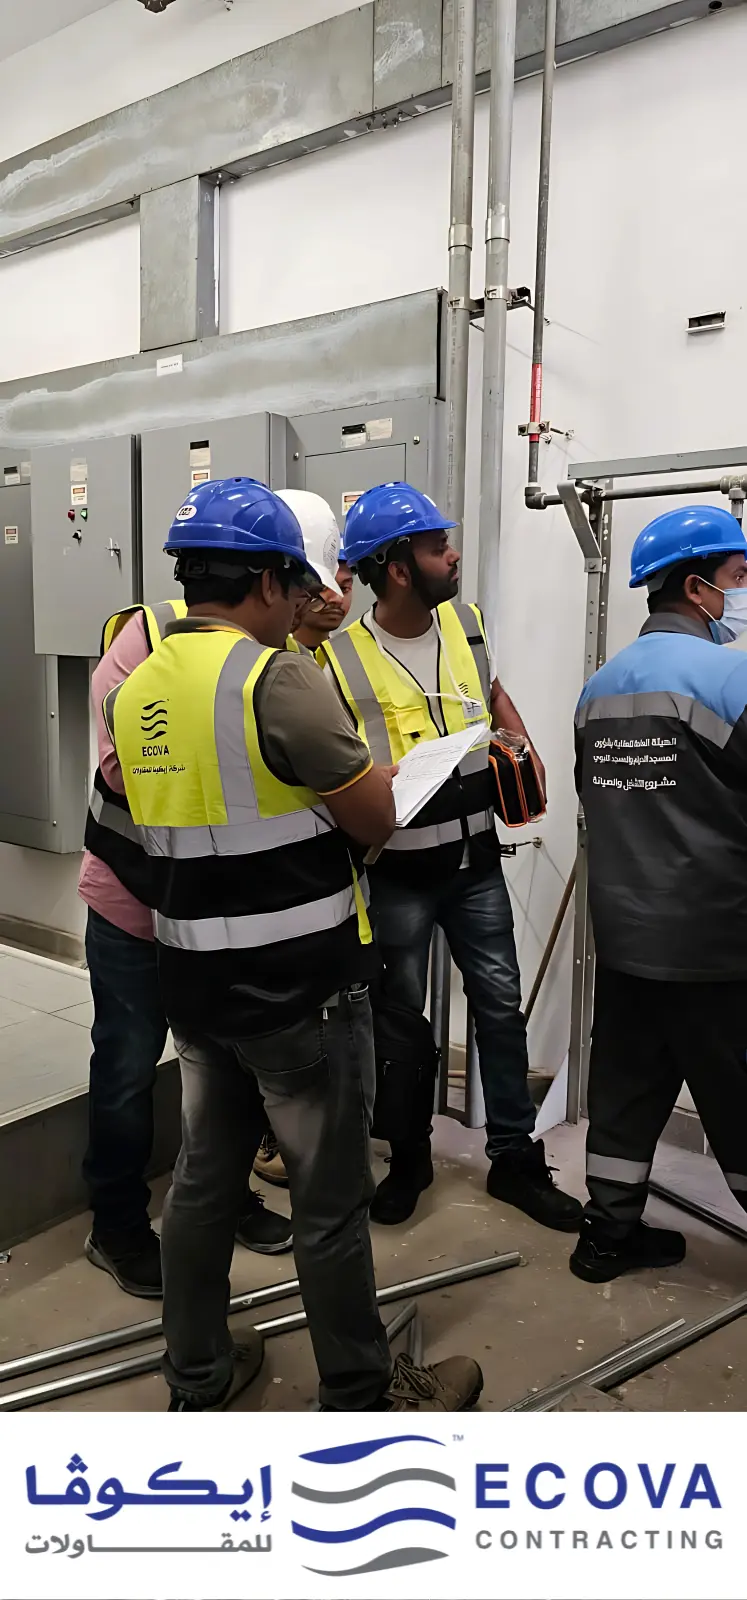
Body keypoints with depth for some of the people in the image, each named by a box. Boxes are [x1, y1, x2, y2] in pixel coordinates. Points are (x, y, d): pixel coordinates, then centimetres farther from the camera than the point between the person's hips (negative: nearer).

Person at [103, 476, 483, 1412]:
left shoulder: (137, 689, 4)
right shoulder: (275, 677, -18)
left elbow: (171, 827, 10)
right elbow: (377, 818, -14)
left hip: (194, 980, 7)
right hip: (298, 987, -7)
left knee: (204, 1176, 20)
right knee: (331, 1199, 9)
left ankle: (196, 1380, 37)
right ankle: (363, 1396, 28)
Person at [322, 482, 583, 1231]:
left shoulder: (465, 621, 1)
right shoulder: (341, 658, -15)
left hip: (476, 857, 4)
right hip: (398, 869, -4)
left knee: (500, 1004, 9)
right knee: (402, 1016, 12)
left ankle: (514, 1158, 26)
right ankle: (410, 1159, 32)